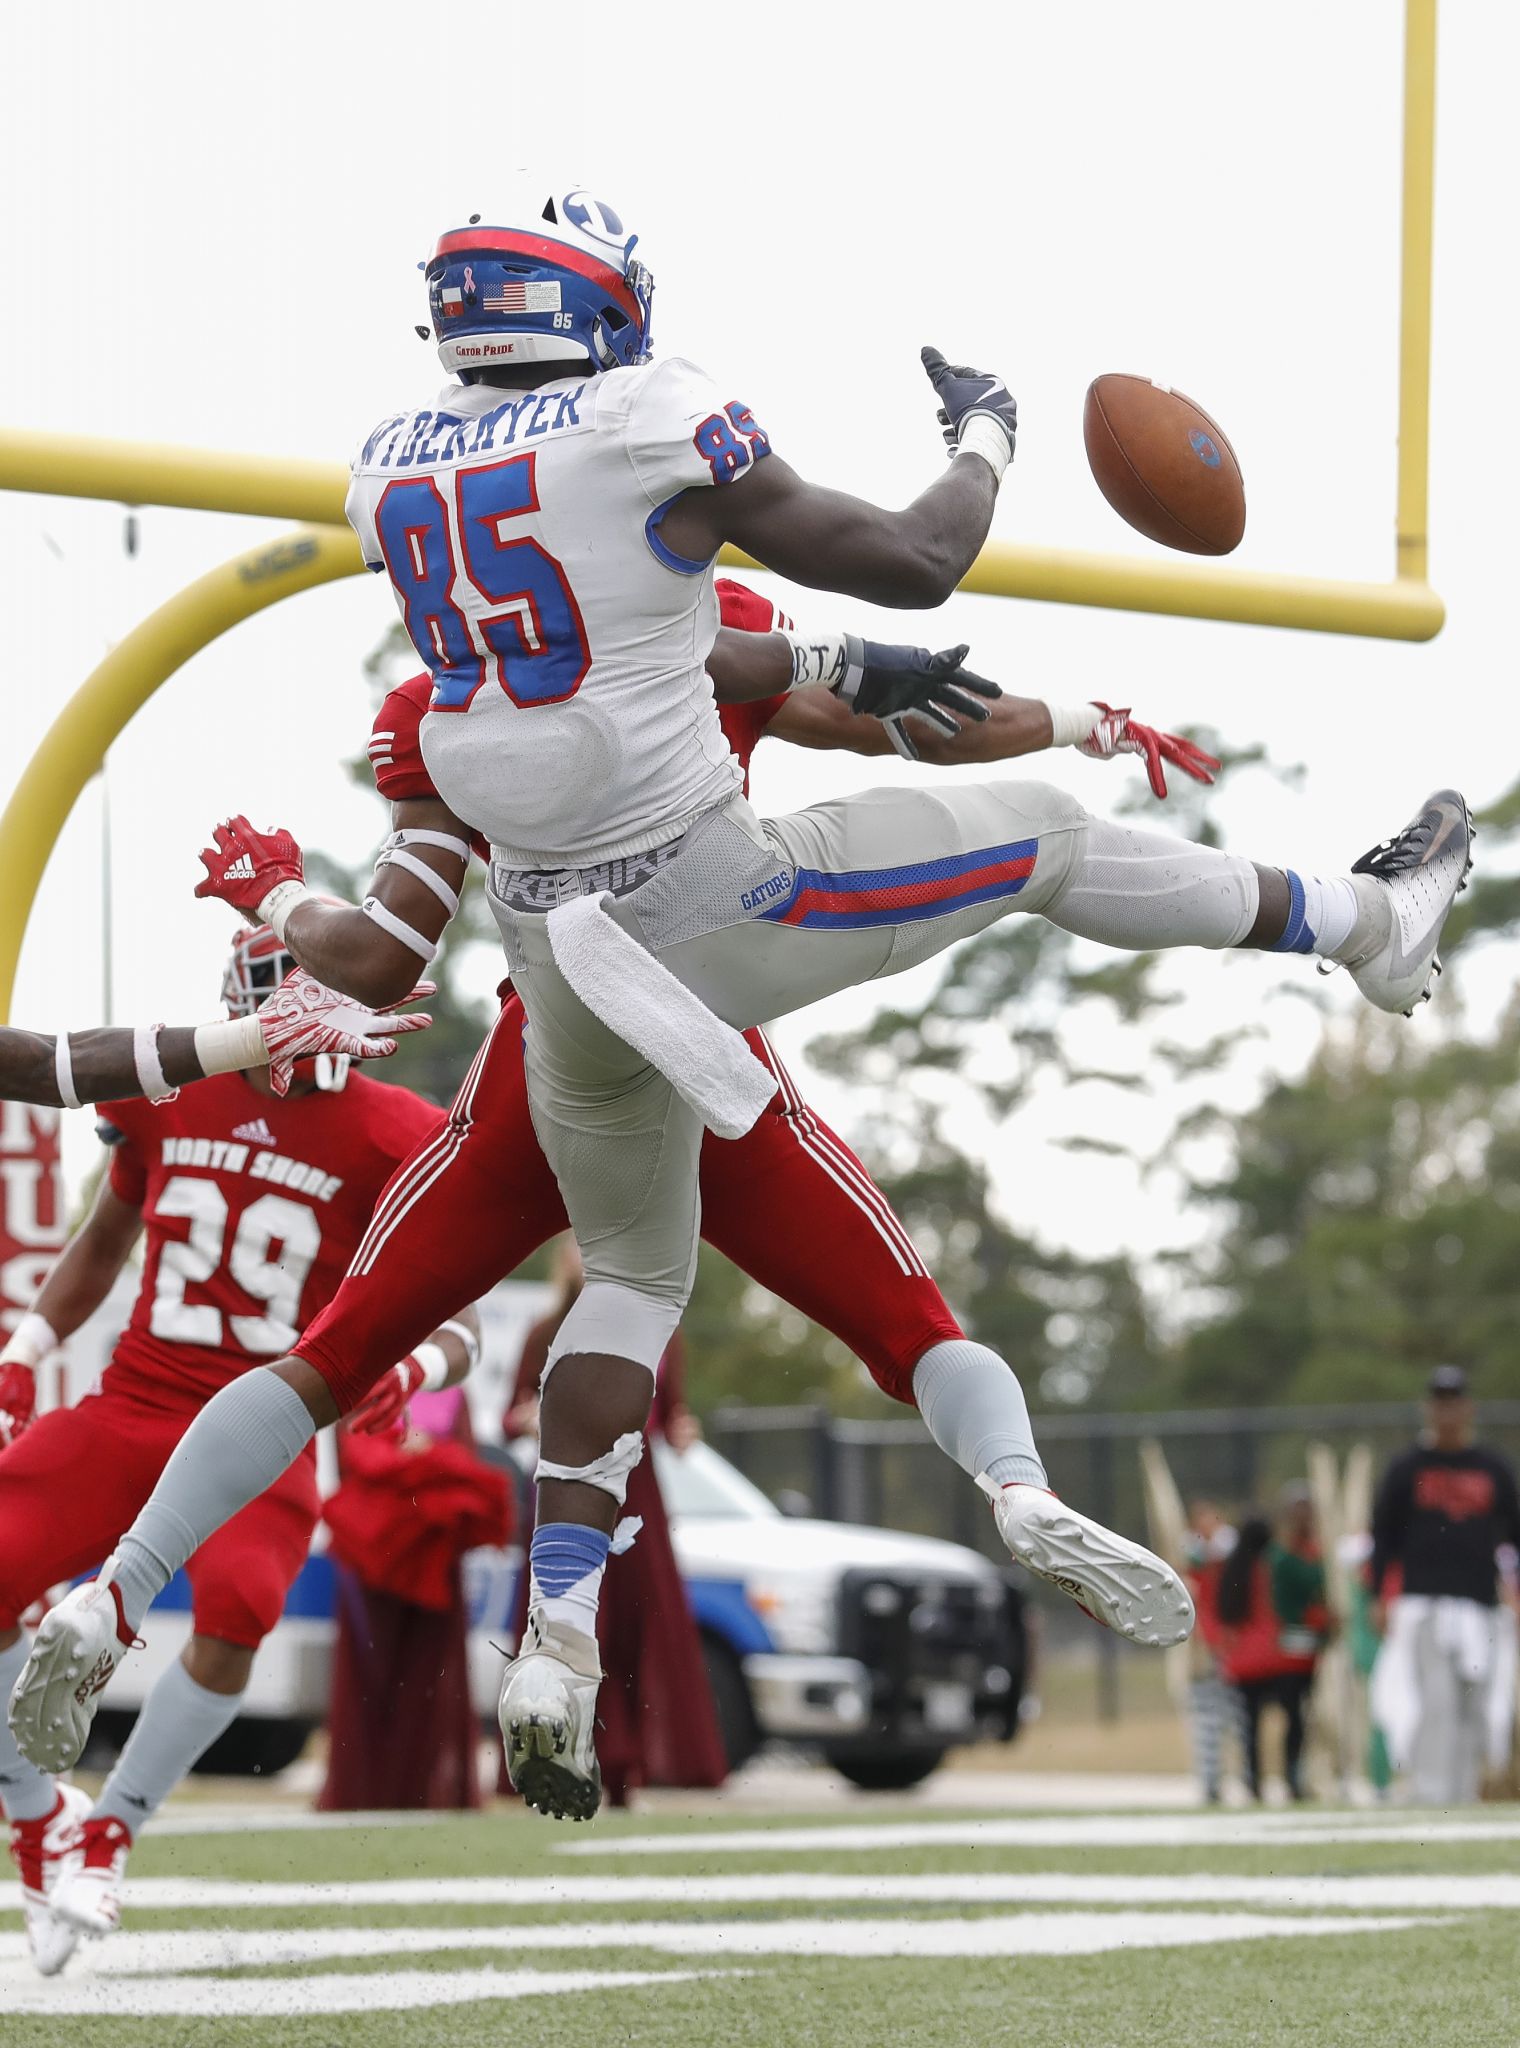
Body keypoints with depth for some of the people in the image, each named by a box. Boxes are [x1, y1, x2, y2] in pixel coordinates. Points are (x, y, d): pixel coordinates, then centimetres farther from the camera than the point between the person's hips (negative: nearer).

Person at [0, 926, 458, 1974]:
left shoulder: (384, 1139, -5)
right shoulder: (169, 1100, 4)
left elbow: (448, 1328, -4)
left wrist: (404, 1367, -26)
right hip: (131, 1407, 3)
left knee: (238, 1610, -30)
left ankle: (111, 1828, -6)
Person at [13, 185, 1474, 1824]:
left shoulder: (394, 472, 5)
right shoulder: (654, 427, -13)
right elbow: (913, 565, -6)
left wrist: (827, 673, 24)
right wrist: (983, 439, 15)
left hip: (557, 941, 6)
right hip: (715, 911, -6)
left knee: (633, 1275, 22)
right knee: (1044, 836, 16)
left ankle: (556, 1654, 11)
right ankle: (1367, 923, 34)